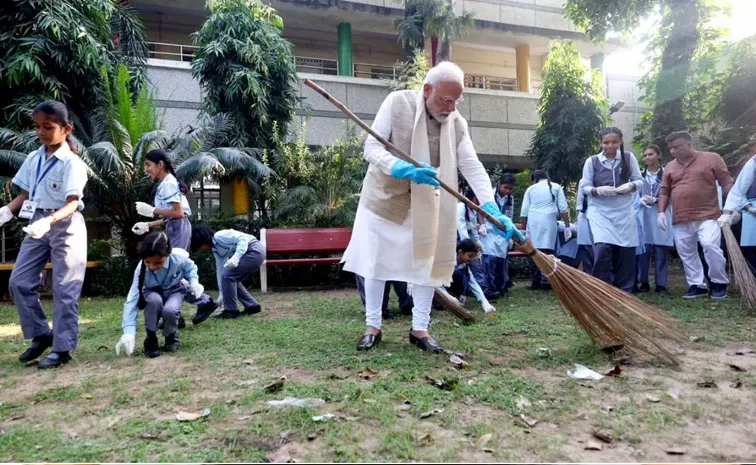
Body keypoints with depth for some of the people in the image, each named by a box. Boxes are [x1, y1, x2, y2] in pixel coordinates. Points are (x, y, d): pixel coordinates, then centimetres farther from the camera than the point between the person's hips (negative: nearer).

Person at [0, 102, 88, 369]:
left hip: (65, 227, -7)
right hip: (37, 225, 7)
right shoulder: (33, 159, 7)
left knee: (64, 290, -1)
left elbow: (71, 204, -20)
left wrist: (48, 221, -35)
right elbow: (25, 195, 13)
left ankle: (62, 347, 8)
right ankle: (41, 335, 20)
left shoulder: (72, 163, -13)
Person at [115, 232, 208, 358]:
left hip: (175, 290, 0)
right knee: (154, 300, -38)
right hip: (153, 293, 0)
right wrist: (129, 332, -41)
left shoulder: (179, 258, -31)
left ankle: (171, 336, 1)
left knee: (169, 310, -35)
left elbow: (191, 268, -5)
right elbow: (132, 300, -32)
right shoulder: (141, 269, -30)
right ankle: (151, 339, -14)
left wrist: (194, 282, -27)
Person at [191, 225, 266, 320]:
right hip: (254, 253, 10)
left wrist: (236, 257, -33)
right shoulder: (216, 250, 15)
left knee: (228, 275, -9)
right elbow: (220, 270, 18)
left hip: (255, 250, -10)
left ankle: (231, 311, 0)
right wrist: (221, 293, 17)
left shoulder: (219, 236, -12)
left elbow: (243, 239, -21)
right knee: (232, 279, 13)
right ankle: (252, 306, 20)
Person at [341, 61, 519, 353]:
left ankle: (420, 329, 15)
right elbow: (372, 146, -18)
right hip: (384, 196, -2)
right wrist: (404, 169, -37)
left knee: (428, 262, 2)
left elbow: (472, 167, -13)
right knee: (375, 262, 4)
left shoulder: (458, 123, -7)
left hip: (425, 204, 3)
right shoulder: (397, 102, -14)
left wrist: (492, 209, -27)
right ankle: (372, 327, 18)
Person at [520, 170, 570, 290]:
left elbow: (524, 212, 11)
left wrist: (524, 229, 18)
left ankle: (535, 282, 5)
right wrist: (567, 226, 8)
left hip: (533, 222, 1)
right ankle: (545, 281, -8)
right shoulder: (556, 187, 14)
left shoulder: (531, 189, 15)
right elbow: (563, 208, 6)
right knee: (547, 251, -3)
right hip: (549, 221, -1)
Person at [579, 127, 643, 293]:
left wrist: (630, 186, -14)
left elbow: (639, 180, 8)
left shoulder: (629, 157, 4)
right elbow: (585, 187, 1)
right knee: (602, 249, -18)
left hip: (624, 211, 2)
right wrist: (598, 190, -19)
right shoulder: (592, 161, -1)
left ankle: (624, 292, 20)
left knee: (626, 252, 4)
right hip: (600, 211, -2)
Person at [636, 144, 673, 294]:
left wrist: (656, 200, -14)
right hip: (643, 215, 2)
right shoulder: (640, 174, 10)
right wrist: (641, 200, -9)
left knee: (660, 252, 0)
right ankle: (644, 282, 9)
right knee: (643, 251, 1)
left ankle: (661, 284, 6)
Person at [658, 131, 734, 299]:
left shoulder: (712, 158, 0)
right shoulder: (670, 167, 11)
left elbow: (727, 183, -1)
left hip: (707, 215, -4)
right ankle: (697, 285, 17)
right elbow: (664, 191, 14)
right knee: (686, 253, 6)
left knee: (711, 246, -16)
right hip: (681, 219, 5)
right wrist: (661, 212, 2)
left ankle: (719, 283, 3)